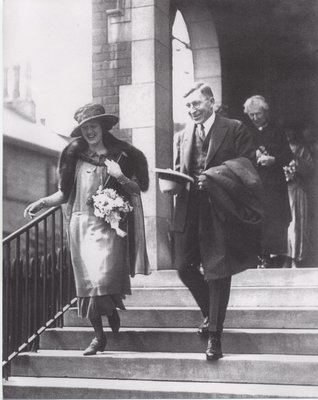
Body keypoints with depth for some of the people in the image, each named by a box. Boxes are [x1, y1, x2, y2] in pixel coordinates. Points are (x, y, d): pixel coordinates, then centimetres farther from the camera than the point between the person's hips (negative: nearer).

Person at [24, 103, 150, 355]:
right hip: (81, 224, 2)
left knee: (104, 276, -16)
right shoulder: (75, 156, 7)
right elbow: (65, 193, 11)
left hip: (109, 224, -2)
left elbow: (137, 189, 5)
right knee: (87, 281, 0)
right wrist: (43, 202, -2)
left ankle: (112, 313, 15)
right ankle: (99, 336, 10)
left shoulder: (121, 154, 4)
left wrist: (120, 177, -12)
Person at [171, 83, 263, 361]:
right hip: (189, 211, 5)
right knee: (184, 266, 1)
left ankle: (215, 334, 5)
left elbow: (247, 167, -6)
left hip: (220, 212, -5)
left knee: (218, 272, -3)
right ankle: (210, 313, 26)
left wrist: (213, 178, -18)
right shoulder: (182, 137, 17)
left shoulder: (235, 129, 2)